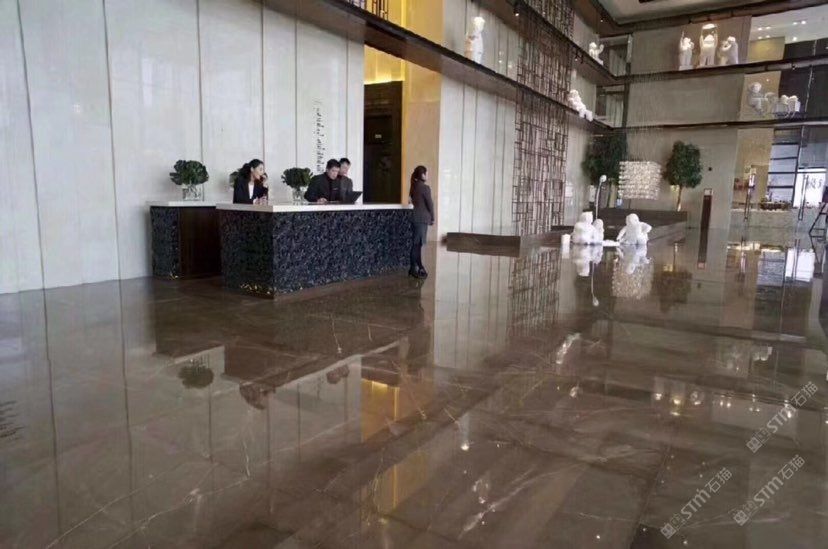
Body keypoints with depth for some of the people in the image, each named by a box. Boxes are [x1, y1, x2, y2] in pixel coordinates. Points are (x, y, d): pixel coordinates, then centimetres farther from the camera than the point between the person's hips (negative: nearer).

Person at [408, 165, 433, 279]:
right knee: (418, 244, -6)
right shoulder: (425, 188, -12)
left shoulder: (414, 187, 11)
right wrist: (432, 218, 4)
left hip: (414, 218, 8)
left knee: (415, 243, 11)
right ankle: (417, 269, -3)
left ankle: (414, 268, 15)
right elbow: (430, 204, -9)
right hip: (422, 219, -8)